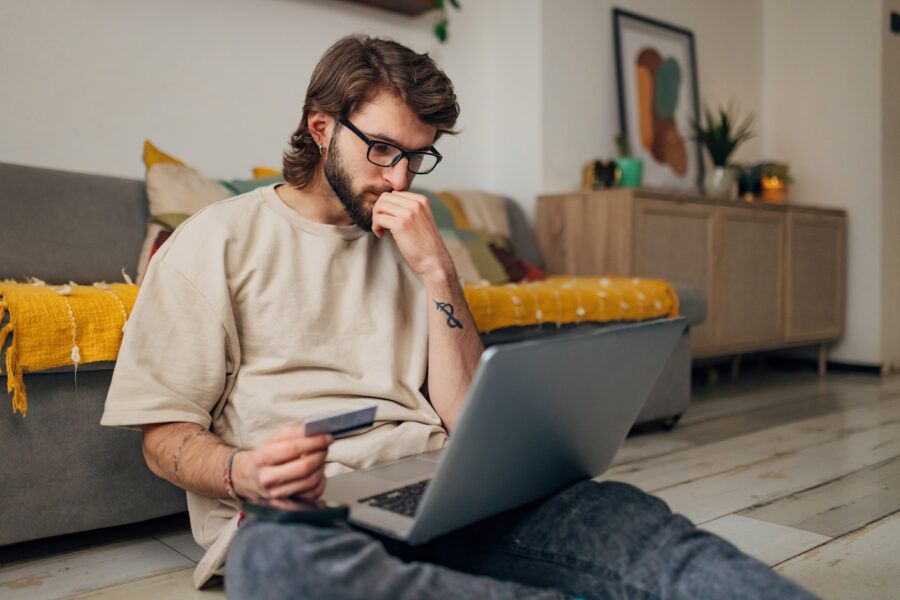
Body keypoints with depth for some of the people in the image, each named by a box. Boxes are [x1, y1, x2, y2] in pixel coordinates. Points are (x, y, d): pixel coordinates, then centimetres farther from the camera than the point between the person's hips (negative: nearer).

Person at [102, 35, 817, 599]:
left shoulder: (411, 248, 18)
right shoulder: (220, 238, 8)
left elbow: (466, 420, 9)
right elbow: (165, 433, 4)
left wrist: (436, 271, -1)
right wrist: (242, 475, -19)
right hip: (294, 512, -2)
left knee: (622, 512, -24)